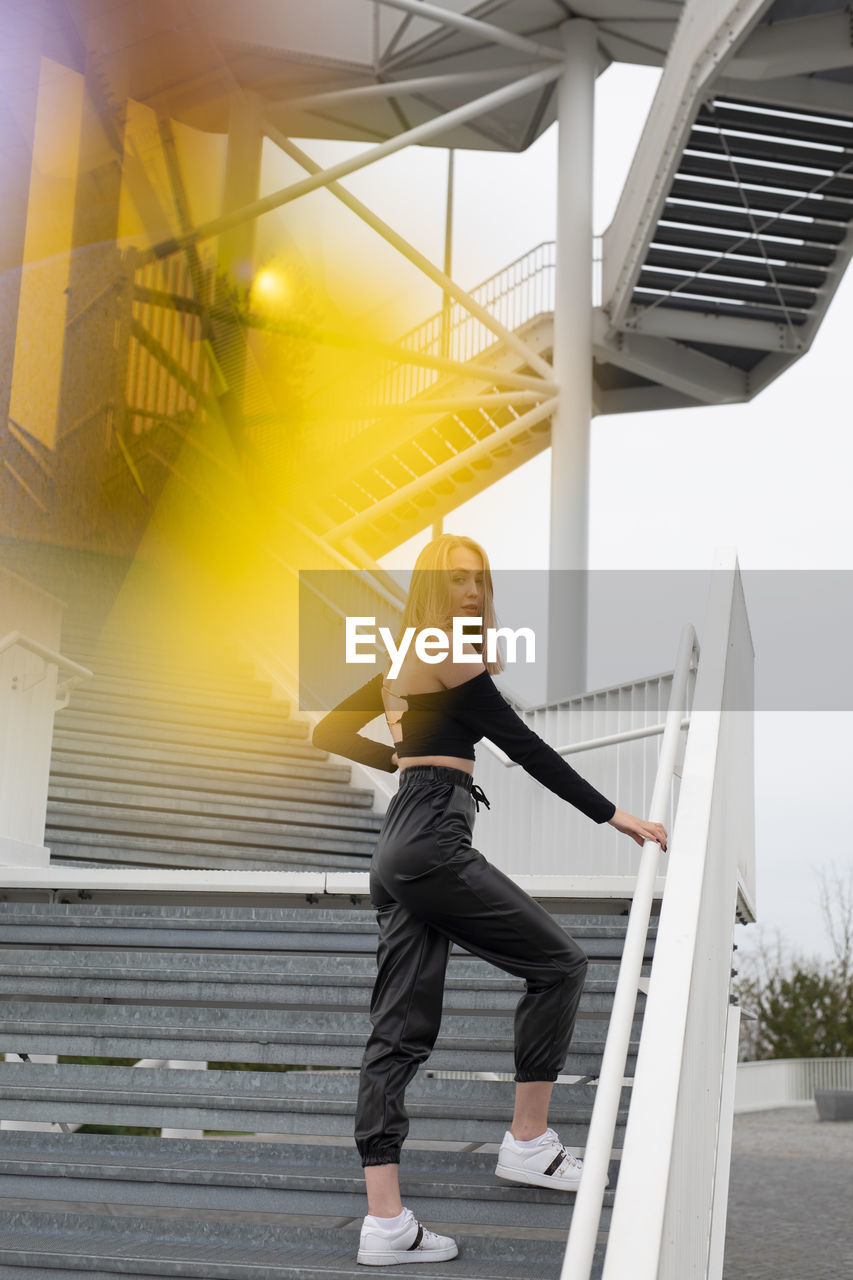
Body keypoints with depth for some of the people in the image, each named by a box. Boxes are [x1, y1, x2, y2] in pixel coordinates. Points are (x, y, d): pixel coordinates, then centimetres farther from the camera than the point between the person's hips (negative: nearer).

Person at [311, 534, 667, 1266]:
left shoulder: (403, 663, 22)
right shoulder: (451, 658, -5)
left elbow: (331, 733, 29)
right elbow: (525, 747, -10)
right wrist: (612, 814, -9)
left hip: (399, 847, 9)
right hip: (435, 841, -9)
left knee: (400, 1031, 3)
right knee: (557, 962, 1)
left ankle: (384, 1221, 0)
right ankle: (529, 1144, 5)